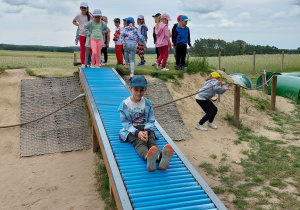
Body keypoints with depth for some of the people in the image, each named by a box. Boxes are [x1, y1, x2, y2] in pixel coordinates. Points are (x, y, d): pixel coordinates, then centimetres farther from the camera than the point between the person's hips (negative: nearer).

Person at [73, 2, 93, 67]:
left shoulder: (90, 16, 2)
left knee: (91, 49, -2)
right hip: (82, 35, 1)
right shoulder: (78, 16, 6)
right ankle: (83, 64, 9)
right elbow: (74, 21, 24)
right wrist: (78, 25, 10)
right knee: (82, 50, 4)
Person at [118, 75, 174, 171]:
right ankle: (149, 159, -70)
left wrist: (146, 131, -17)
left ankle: (161, 158, -64)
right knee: (139, 142, -34)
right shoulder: (125, 104, -3)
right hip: (131, 130, -3)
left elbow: (151, 120, 5)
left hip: (145, 128, 3)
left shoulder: (147, 103, 4)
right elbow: (125, 122, -6)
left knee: (151, 140, -30)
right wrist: (137, 132, -21)